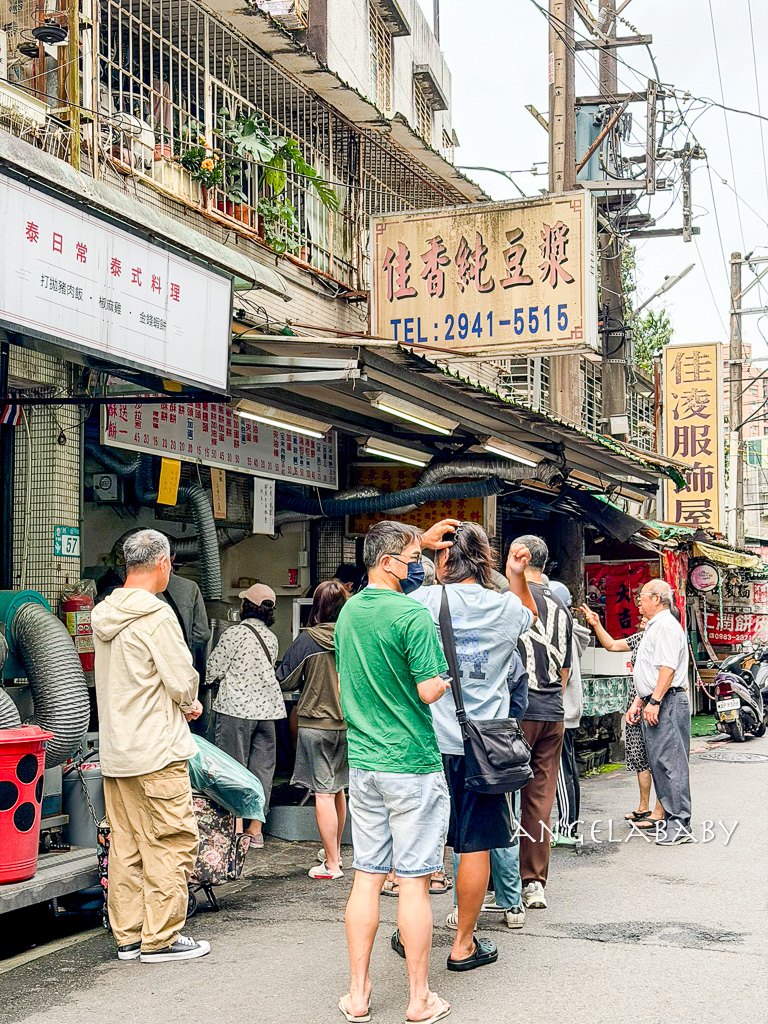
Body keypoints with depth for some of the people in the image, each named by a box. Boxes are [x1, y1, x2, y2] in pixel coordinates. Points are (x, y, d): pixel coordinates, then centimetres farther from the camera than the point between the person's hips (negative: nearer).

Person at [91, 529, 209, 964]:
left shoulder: (105, 615, 11)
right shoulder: (156, 615, -15)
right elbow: (182, 680, -16)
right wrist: (191, 704, 6)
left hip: (115, 751, 8)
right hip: (157, 752, -8)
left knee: (125, 846, 12)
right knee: (172, 842, 0)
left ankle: (128, 936, 18)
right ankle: (162, 938, 4)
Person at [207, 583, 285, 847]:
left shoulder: (234, 633, -10)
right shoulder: (271, 637, 9)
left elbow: (213, 670, -7)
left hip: (235, 707, -6)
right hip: (266, 707, 6)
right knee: (261, 768, 9)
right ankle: (255, 830, 13)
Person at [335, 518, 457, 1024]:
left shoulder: (349, 612, 8)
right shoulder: (413, 615, -14)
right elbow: (430, 690, -18)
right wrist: (450, 674, 5)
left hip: (363, 762, 6)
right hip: (412, 764, -6)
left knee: (366, 878, 10)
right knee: (414, 881, 1)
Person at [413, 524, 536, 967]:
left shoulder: (427, 601, -7)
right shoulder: (507, 607, 2)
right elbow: (531, 616, 25)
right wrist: (518, 576, 15)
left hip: (430, 741, 0)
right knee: (475, 846, 7)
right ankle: (464, 945, 15)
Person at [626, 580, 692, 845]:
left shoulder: (665, 626, -10)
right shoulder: (654, 627, 23)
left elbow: (668, 668, -21)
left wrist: (654, 701, -25)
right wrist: (638, 702, 24)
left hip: (667, 703, -11)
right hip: (653, 704, 11)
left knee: (670, 763, -10)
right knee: (658, 763, 10)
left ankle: (679, 825, -10)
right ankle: (671, 821, 14)